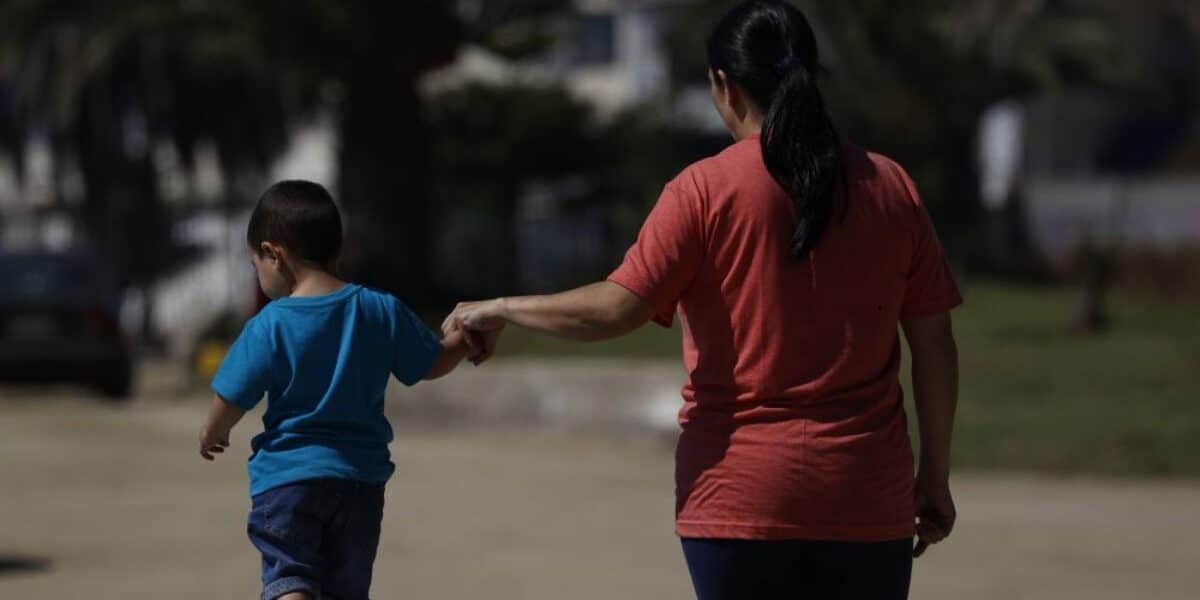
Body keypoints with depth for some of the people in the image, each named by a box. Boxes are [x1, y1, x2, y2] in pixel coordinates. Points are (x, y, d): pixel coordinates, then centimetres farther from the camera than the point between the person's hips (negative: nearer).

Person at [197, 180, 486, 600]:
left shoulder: (269, 326, -11)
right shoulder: (383, 312, -1)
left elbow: (230, 402, -5)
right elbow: (432, 365, 11)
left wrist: (212, 434, 17)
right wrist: (465, 342, 32)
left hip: (287, 475, -4)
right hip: (361, 478, 4)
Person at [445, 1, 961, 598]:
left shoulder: (704, 189, -5)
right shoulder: (890, 187, 4)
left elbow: (616, 308, -10)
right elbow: (934, 345, 5)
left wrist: (500, 310, 5)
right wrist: (935, 474, 14)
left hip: (741, 496, -2)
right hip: (868, 502, 2)